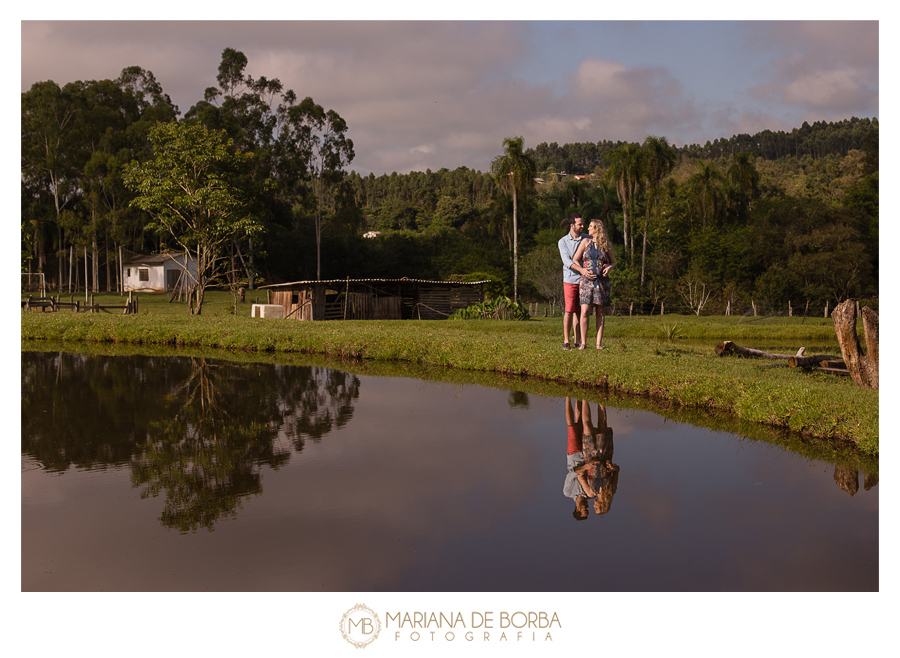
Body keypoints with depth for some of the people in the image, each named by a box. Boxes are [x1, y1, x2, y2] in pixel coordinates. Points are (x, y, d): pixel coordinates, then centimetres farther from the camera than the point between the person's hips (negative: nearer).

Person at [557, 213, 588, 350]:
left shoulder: (587, 239, 6)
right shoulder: (563, 242, -3)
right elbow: (567, 261, -14)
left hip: (584, 280, 3)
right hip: (570, 279, -3)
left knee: (579, 311, 4)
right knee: (569, 311, -7)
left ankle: (578, 341, 7)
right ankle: (566, 341, -2)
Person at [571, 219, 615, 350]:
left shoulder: (607, 245, 8)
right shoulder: (585, 242, 7)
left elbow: (613, 262, 18)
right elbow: (574, 261, 6)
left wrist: (609, 267, -6)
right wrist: (583, 271, -10)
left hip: (602, 281, 1)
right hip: (586, 281, -1)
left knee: (600, 312, 1)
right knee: (585, 312, -10)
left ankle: (599, 342, 5)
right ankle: (583, 342, -5)